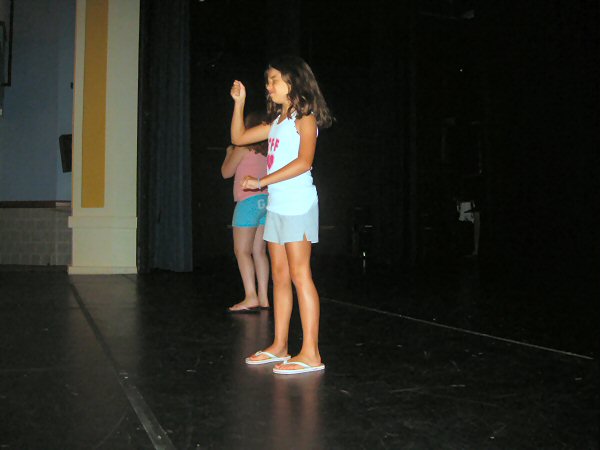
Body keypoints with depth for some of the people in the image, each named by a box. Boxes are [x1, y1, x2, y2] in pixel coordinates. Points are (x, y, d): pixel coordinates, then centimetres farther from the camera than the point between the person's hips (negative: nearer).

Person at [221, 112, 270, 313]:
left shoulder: (243, 147, -5)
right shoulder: (267, 150, 12)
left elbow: (226, 172, 1)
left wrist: (229, 153, 18)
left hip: (248, 202, -7)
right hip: (265, 201, 7)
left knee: (242, 251, -6)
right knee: (259, 251, 8)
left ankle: (251, 297, -15)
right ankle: (263, 298, 6)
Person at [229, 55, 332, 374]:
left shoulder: (304, 118, -5)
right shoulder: (277, 121, 20)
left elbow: (304, 162, -19)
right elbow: (238, 138, 24)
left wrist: (261, 181, -17)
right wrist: (239, 102, 16)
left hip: (297, 204, -8)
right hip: (276, 204, 8)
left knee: (299, 275, -9)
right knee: (280, 276, 9)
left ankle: (310, 354, -6)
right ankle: (279, 346, 16)